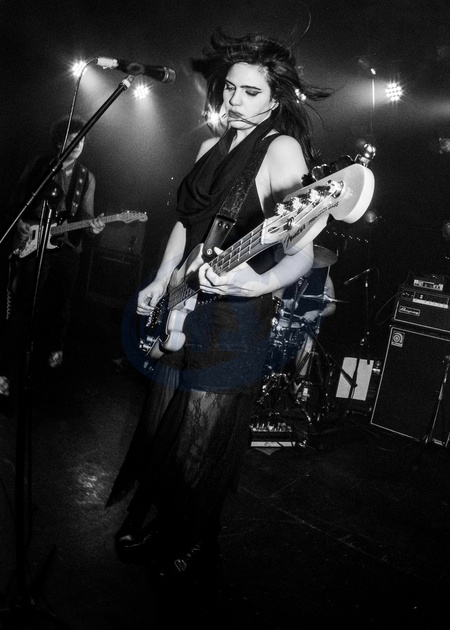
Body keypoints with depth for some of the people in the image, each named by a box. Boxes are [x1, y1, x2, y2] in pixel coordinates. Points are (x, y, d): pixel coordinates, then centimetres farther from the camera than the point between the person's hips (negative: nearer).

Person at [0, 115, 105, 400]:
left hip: (67, 247, 2)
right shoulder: (38, 165, 0)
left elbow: (85, 214, 3)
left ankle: (56, 349, 38)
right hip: (31, 243, -2)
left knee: (62, 305, 12)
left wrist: (92, 225, -18)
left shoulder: (86, 177, 6)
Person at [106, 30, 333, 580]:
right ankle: (146, 526, 43)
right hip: (181, 308, 8)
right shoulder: (211, 147, 11)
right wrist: (161, 282, 13)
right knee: (159, 426, 19)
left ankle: (191, 547, 32)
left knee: (202, 443, 6)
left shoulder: (283, 149, -13)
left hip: (234, 319, -7)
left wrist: (259, 282, -41)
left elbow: (302, 250, -23)